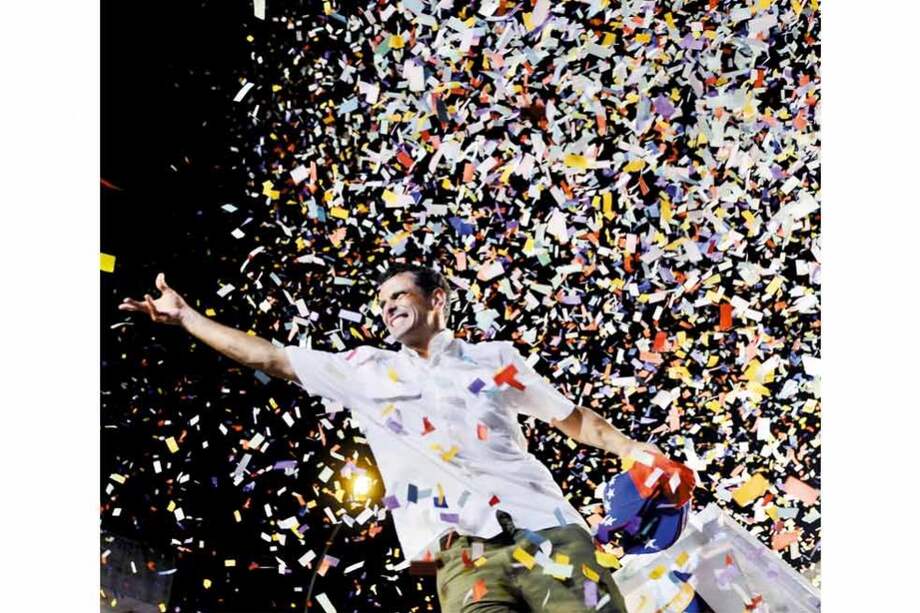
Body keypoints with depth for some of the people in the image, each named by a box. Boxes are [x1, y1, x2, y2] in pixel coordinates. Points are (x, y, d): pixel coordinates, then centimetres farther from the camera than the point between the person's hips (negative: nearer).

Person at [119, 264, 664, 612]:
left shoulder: (495, 358, 18)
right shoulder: (365, 370, 19)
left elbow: (573, 417, 22)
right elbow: (268, 356, 21)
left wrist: (628, 447, 7)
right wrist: (185, 315, 21)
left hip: (545, 533, 0)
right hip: (462, 553, 0)